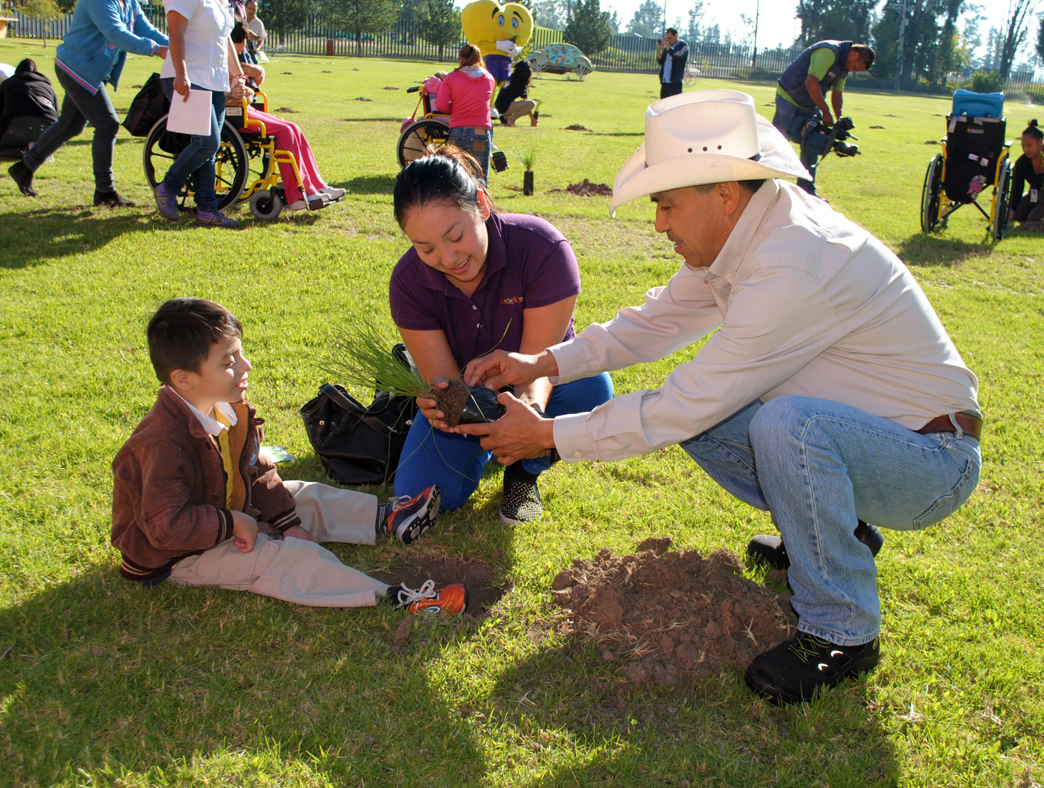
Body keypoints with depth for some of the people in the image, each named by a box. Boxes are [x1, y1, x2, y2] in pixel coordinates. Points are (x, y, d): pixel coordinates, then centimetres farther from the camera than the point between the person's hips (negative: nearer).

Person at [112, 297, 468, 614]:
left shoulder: (228, 409, -4)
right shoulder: (165, 443, -34)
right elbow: (166, 527, -35)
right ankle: (393, 599, -30)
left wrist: (289, 522, -1)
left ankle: (385, 519, 17)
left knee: (306, 497, 8)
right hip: (180, 556, -10)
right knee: (285, 558, -23)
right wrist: (232, 523, -27)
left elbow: (257, 472, 5)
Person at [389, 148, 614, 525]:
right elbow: (443, 380, -23)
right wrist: (443, 404, -49)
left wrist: (531, 401, -55)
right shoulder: (409, 281, -21)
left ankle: (525, 470, -4)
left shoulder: (543, 248, -31)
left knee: (591, 387, -37)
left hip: (533, 387, -2)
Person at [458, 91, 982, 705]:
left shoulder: (792, 270, -31)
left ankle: (844, 633, -14)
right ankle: (835, 530, 17)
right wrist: (544, 363, -2)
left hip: (931, 461, -9)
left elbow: (685, 407, -28)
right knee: (689, 412, 0)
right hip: (841, 431, 9)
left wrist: (548, 436, -18)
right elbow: (661, 319, 9)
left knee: (787, 423, -37)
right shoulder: (748, 228, -3)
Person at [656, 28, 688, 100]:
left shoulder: (683, 45, -1)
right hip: (664, 81, 7)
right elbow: (660, 61, 12)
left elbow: (676, 55, -20)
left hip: (675, 82, -7)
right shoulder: (667, 47, 18)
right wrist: (659, 50, -3)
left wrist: (667, 44, -13)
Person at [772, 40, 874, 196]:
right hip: (789, 99, -9)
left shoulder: (844, 65, 6)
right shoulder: (828, 53, -23)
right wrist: (826, 113, -27)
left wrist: (840, 119, 0)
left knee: (812, 147, 5)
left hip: (810, 106, 9)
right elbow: (811, 82, -31)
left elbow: (837, 94, 14)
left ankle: (807, 190, 10)